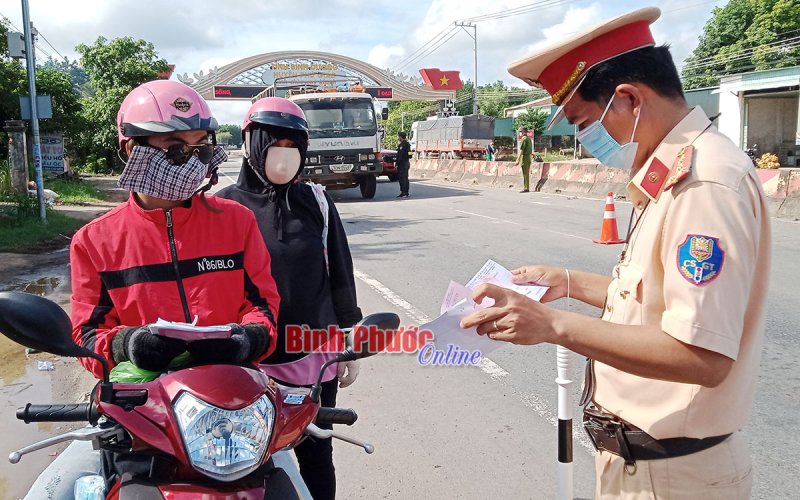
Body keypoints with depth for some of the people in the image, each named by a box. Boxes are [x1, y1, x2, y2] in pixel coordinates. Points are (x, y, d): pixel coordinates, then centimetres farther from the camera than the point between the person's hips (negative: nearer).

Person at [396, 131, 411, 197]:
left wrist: (397, 163, -17)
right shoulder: (407, 144, 15)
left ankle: (403, 192, -10)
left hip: (402, 164, -10)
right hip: (407, 162, 10)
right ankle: (406, 192, 15)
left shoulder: (402, 145, -15)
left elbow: (400, 155, -20)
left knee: (402, 178, -8)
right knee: (405, 178, 12)